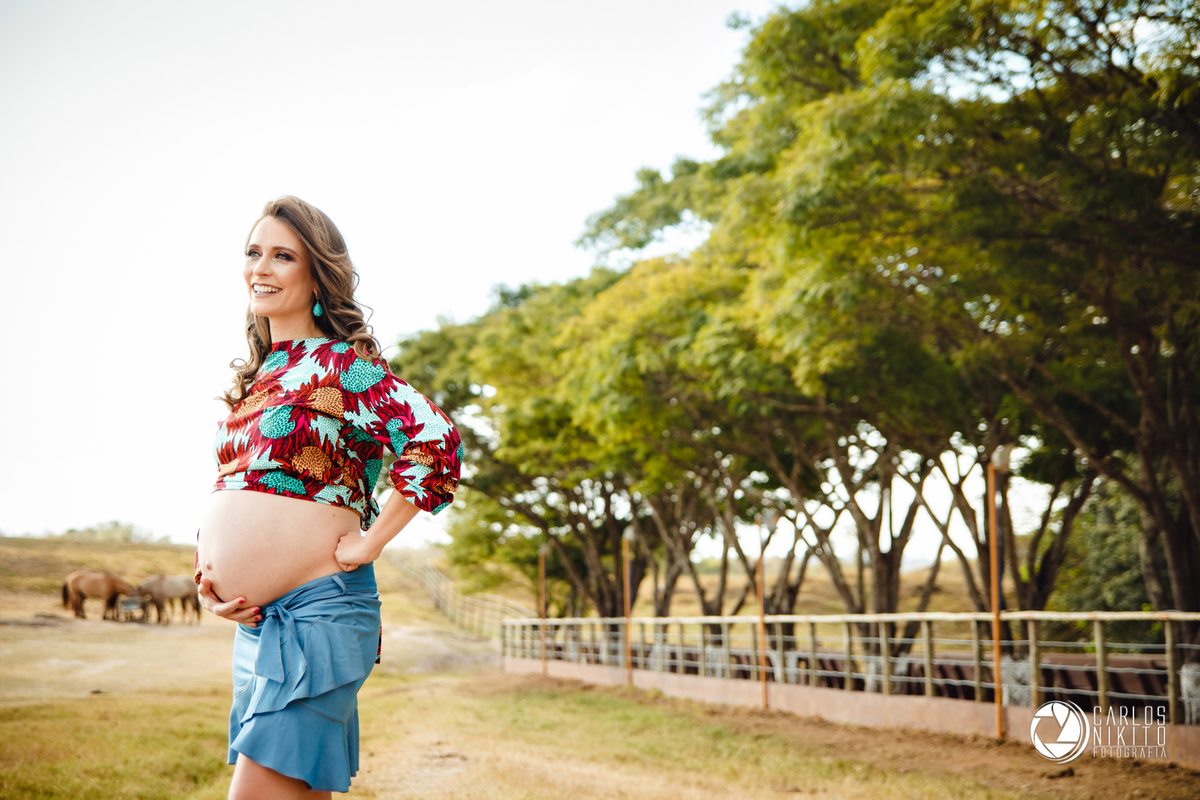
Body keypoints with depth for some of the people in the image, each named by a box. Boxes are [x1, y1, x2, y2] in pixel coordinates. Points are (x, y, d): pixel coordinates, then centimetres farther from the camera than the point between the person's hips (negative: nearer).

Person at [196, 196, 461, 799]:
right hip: (253, 618, 8)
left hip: (315, 613, -8)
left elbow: (436, 443, -22)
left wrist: (368, 544, -17)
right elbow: (227, 493, 24)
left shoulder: (342, 365, -7)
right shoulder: (258, 376, 16)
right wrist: (206, 575, 7)